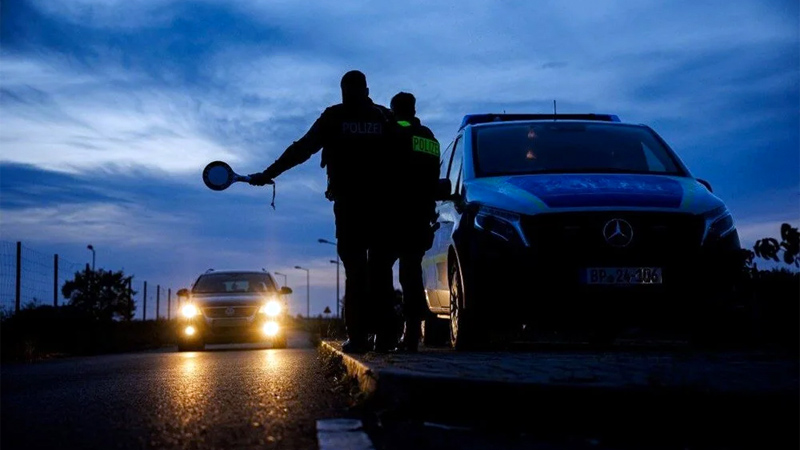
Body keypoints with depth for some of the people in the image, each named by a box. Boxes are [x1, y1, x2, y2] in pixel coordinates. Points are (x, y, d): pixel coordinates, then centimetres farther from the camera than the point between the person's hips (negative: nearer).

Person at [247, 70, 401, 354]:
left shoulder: (334, 117, 4)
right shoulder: (386, 118, 9)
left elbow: (301, 149, 3)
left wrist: (267, 175, 6)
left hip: (349, 203, -1)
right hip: (383, 205, 1)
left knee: (355, 268, 0)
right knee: (380, 269, 5)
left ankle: (358, 335, -4)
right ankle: (383, 334, 2)